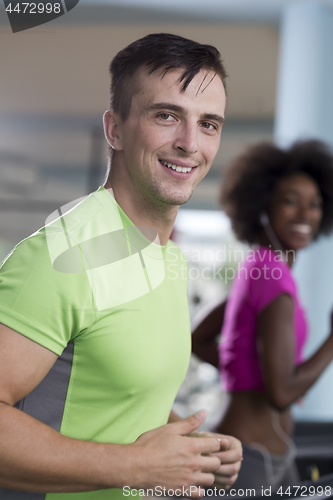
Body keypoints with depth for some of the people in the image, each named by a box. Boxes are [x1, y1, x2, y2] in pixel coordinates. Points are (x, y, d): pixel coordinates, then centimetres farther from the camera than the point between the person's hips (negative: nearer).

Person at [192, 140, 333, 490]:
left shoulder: (256, 270, 10)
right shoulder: (274, 277, -19)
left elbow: (198, 340, 21)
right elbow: (282, 394, -25)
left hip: (272, 459, 10)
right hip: (245, 464, -10)